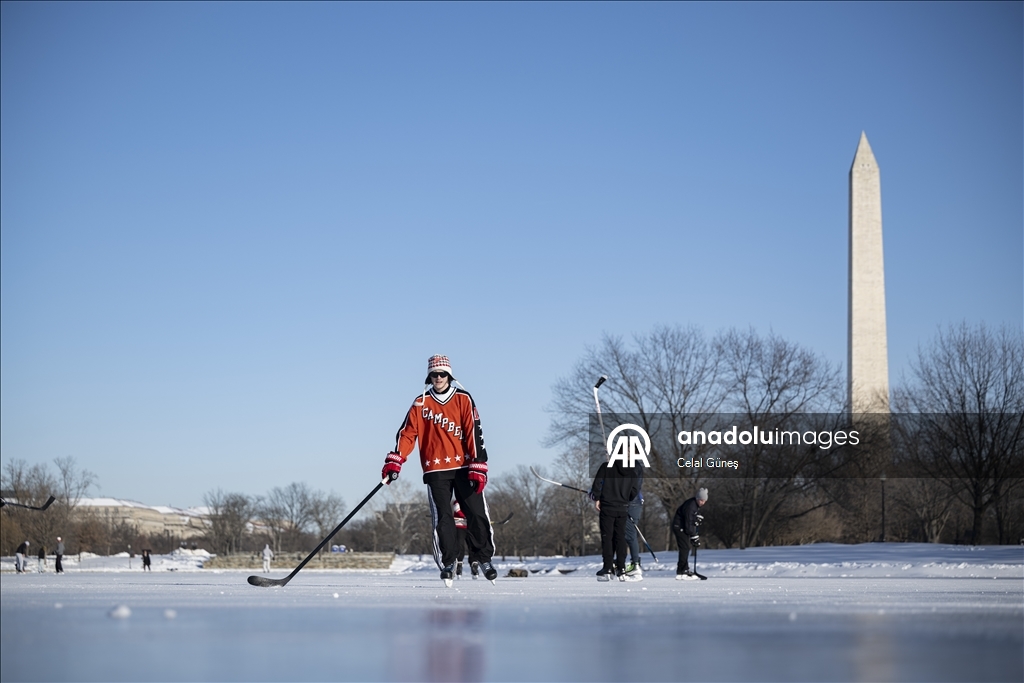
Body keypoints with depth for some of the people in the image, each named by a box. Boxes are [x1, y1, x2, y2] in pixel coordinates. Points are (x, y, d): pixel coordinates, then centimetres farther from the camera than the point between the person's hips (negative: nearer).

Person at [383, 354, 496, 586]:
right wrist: (395, 461, -10)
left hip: (463, 466, -1)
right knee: (442, 517, -6)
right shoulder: (420, 404, 7)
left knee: (476, 513, -4)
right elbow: (407, 434, 4)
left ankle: (482, 557, 10)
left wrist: (478, 467, -11)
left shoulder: (463, 399, 2)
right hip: (435, 470, 1)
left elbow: (474, 433, -4)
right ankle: (447, 563, 4)